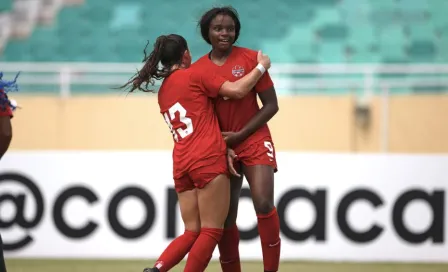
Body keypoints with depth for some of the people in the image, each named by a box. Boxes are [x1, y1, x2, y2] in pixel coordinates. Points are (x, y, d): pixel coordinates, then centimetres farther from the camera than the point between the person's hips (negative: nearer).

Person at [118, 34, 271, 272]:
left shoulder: (163, 92, 20)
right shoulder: (193, 76, -1)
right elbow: (238, 90, -5)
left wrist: (223, 147, 21)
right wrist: (261, 66, 8)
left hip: (182, 165, 7)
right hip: (208, 161, -7)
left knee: (192, 232, 11)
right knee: (211, 231, -4)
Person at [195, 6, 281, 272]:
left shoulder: (250, 58, -6)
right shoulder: (198, 69, 0)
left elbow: (271, 105, -5)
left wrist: (240, 135, -13)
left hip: (254, 140, -3)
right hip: (219, 147, 3)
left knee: (264, 203, -20)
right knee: (225, 218, 5)